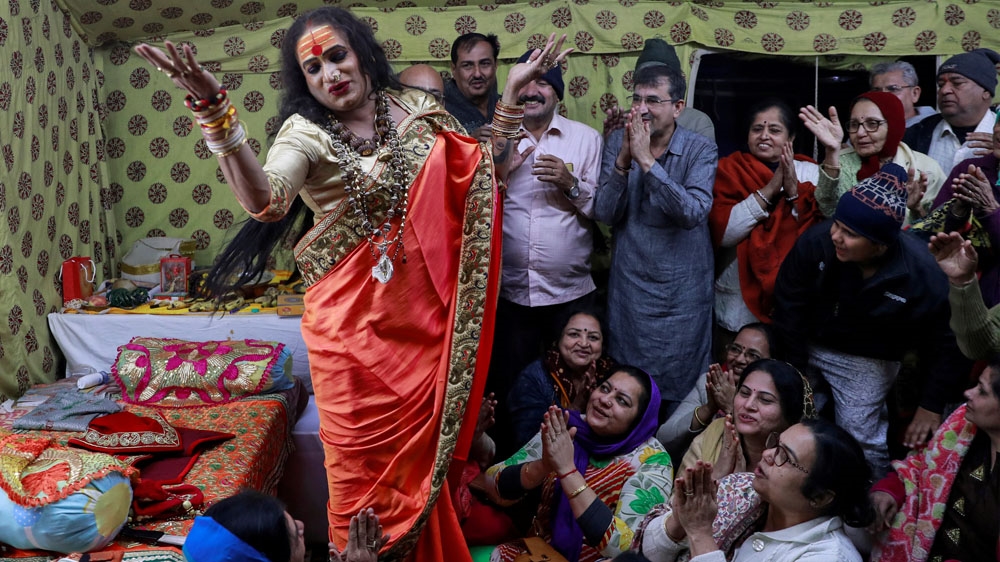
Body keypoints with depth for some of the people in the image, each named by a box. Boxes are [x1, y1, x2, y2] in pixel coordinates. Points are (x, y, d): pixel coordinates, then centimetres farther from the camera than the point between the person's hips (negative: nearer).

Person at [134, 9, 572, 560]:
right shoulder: (306, 132, -9)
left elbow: (485, 169, 12)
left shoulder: (415, 109, 4)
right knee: (362, 459, 3)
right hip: (353, 321, -4)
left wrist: (512, 92, 3)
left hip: (423, 315, 4)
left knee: (422, 451, 16)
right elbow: (265, 200, -30)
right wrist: (216, 113, -44)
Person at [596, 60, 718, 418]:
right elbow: (605, 214, -8)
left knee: (681, 389, 8)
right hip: (630, 285, 2)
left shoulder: (700, 151, -7)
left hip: (683, 291, -2)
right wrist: (623, 161, -22)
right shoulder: (617, 143, -1)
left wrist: (647, 161, -27)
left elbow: (694, 213, -23)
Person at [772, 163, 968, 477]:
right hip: (807, 345, 3)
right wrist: (793, 370, -7)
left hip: (865, 362, -2)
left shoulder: (923, 275, -28)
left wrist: (933, 405, -8)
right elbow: (789, 309, -12)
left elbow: (946, 344, -13)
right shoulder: (815, 242, -26)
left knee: (861, 439, -5)